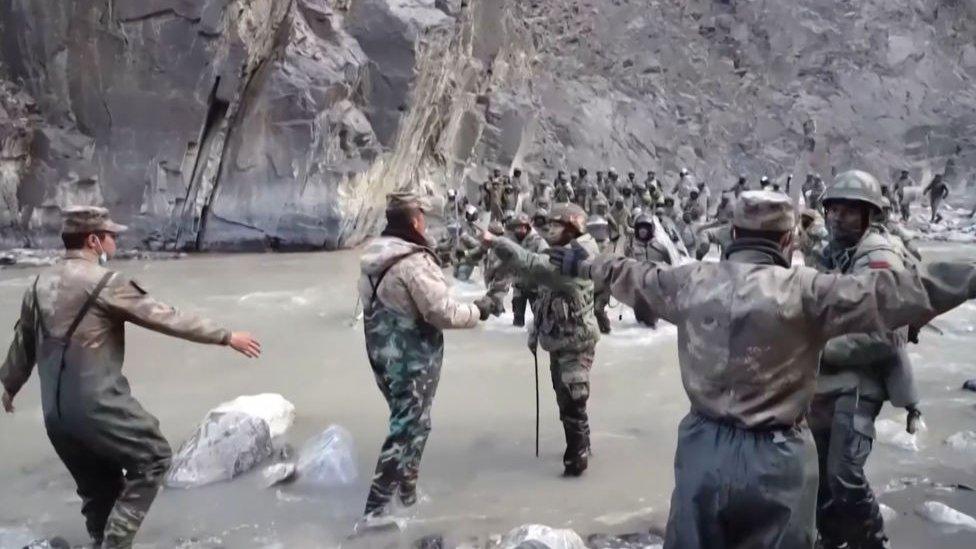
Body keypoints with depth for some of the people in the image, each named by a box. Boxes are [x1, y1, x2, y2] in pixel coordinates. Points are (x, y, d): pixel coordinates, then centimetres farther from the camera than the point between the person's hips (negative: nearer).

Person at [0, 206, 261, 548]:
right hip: (98, 405, -8)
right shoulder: (105, 283, -13)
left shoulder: (41, 284, 11)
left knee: (98, 487, 20)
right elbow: (168, 318, -12)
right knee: (152, 458, 8)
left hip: (55, 412, 8)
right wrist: (226, 337, -6)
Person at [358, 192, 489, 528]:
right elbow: (443, 312, -22)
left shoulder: (373, 256, 5)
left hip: (383, 352, 9)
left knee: (407, 421, 24)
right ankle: (375, 509, 0)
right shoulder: (414, 262, -23)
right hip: (413, 358, -9)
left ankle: (406, 489, 37)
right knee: (408, 428, 0)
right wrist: (478, 312, -6)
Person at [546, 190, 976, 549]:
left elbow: (632, 278, 15)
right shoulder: (804, 289, -16)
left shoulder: (691, 281, -2)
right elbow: (893, 293, -18)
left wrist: (584, 265, 33)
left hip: (702, 449, 5)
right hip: (774, 459, -4)